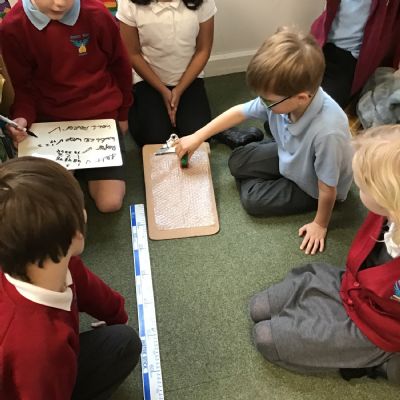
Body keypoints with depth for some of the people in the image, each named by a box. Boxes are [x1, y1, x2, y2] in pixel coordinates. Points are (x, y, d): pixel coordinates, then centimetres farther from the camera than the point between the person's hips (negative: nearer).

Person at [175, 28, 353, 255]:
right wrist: (198, 137, -3)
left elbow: (327, 188, -30)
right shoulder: (282, 97, -28)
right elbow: (240, 112, -10)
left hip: (311, 187, -5)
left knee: (253, 199, -9)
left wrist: (320, 224, -14)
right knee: (237, 163, 4)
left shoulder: (327, 132, -46)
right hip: (289, 156, 5)